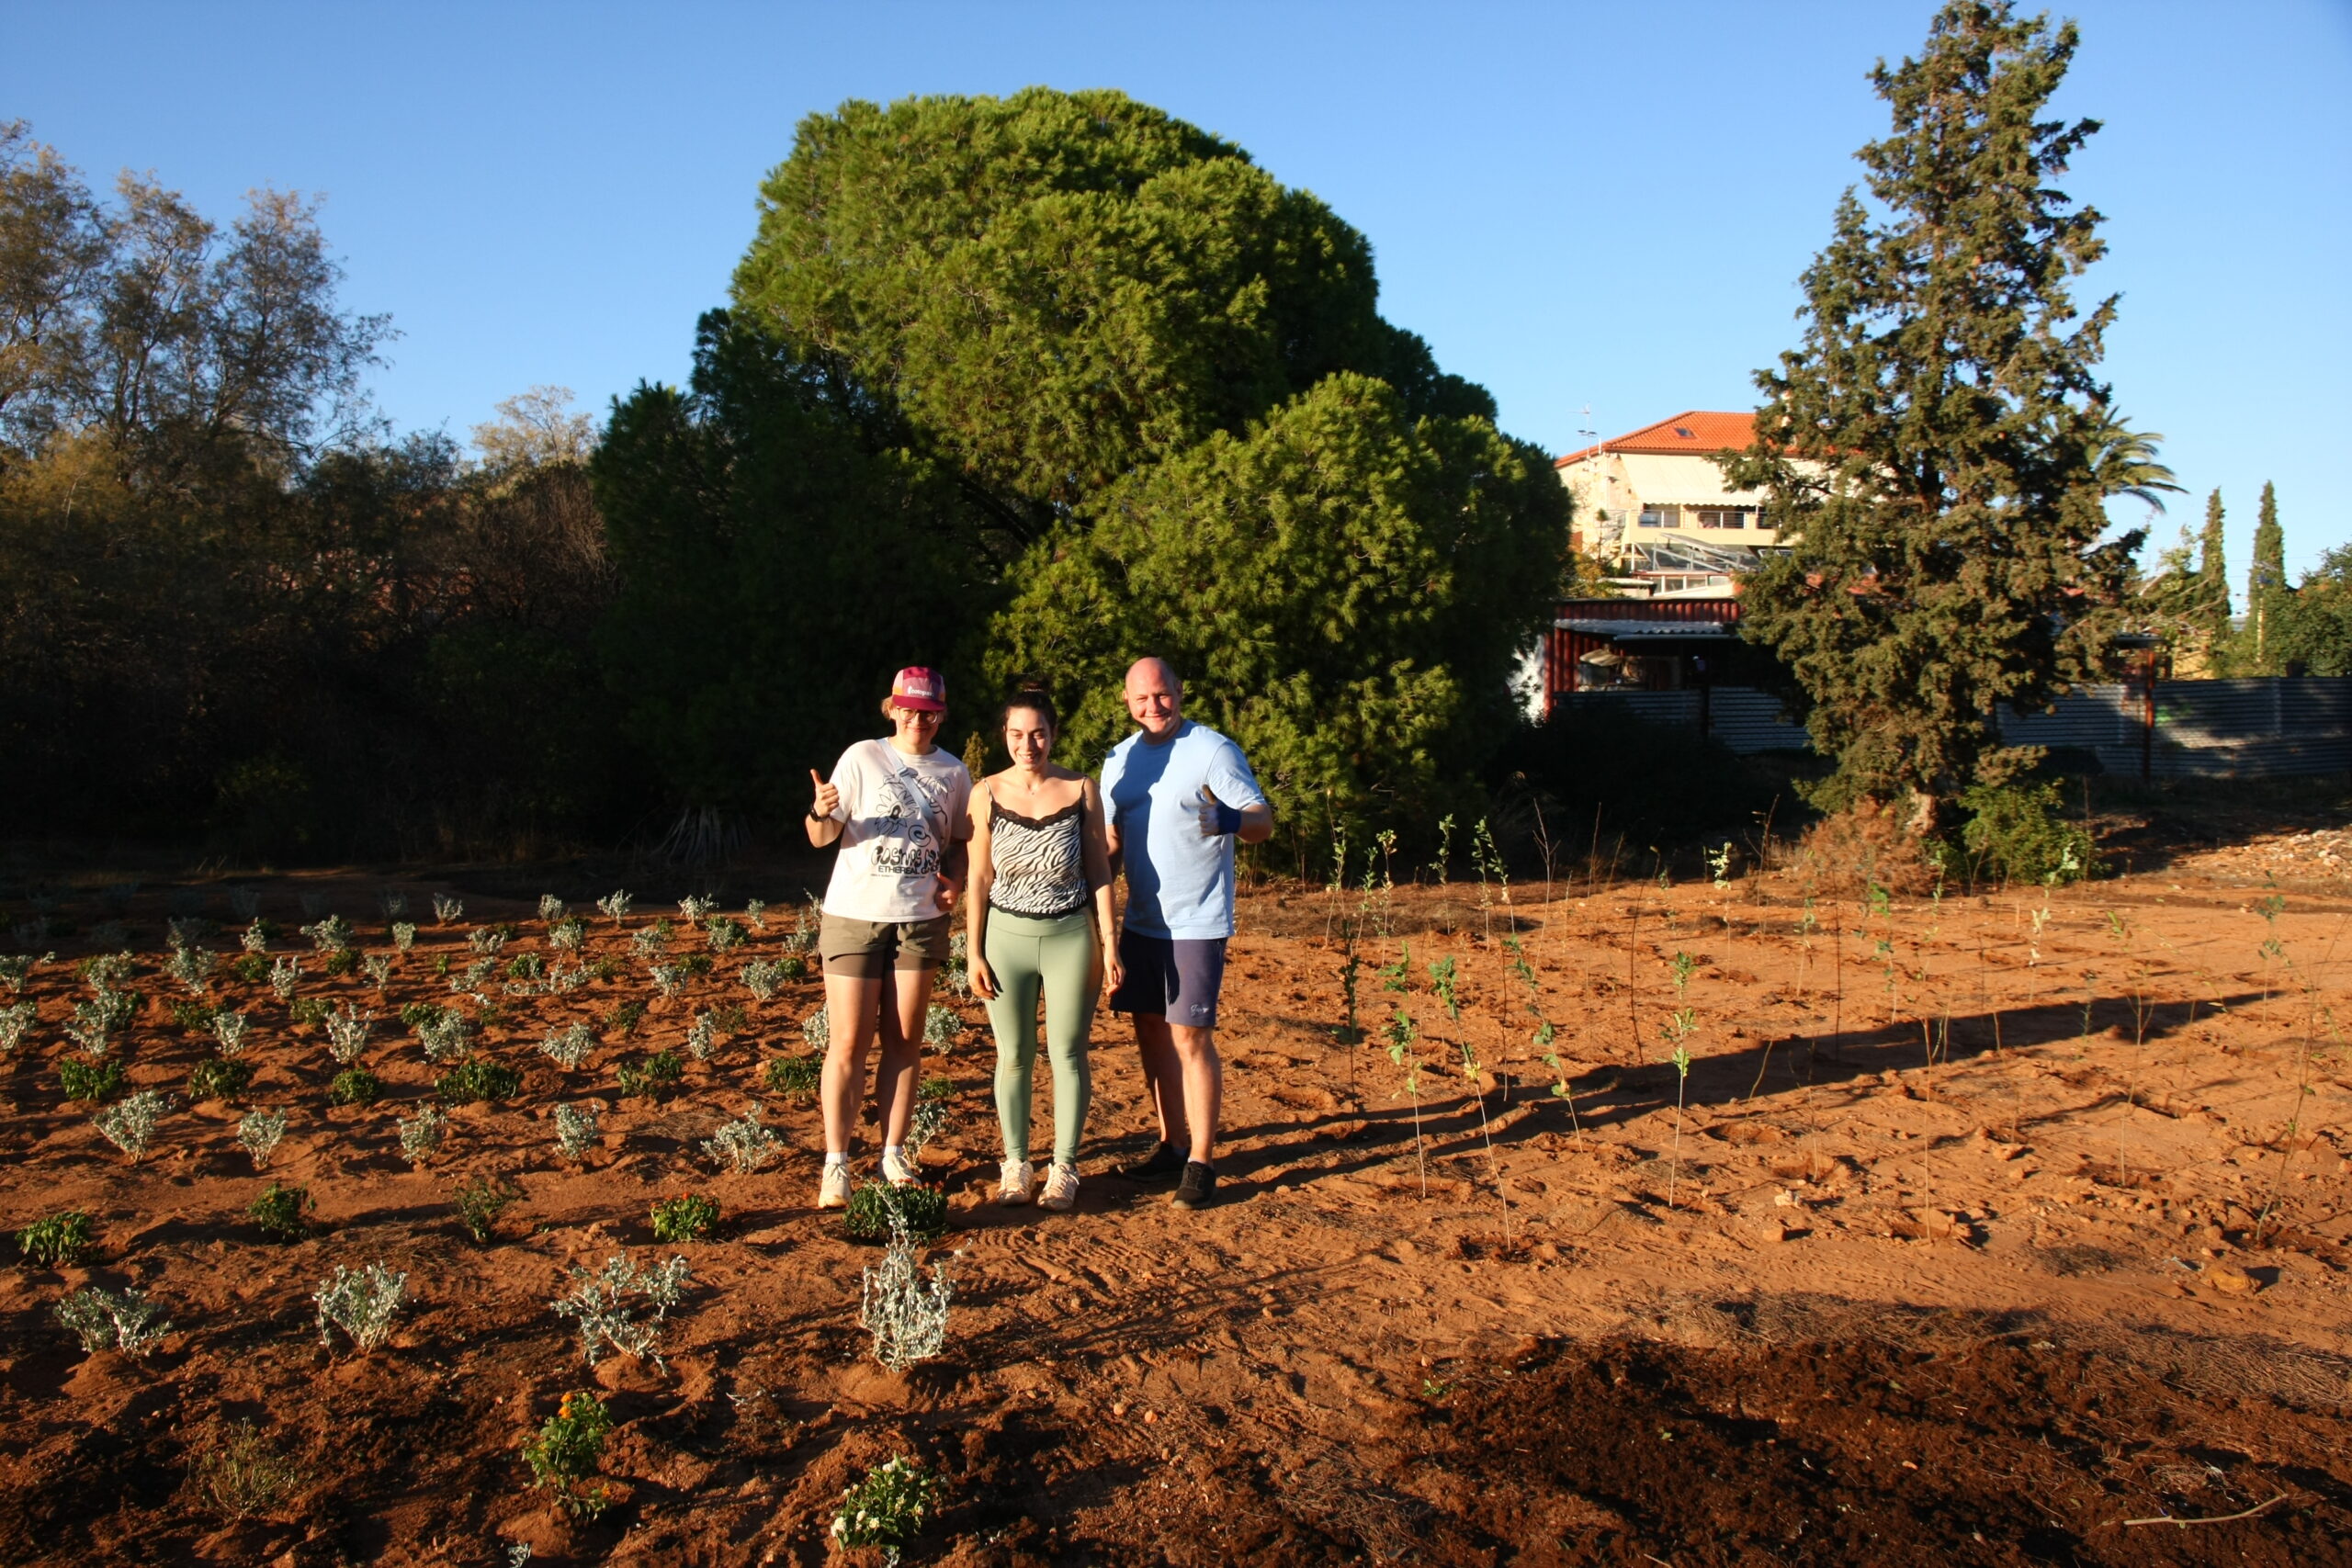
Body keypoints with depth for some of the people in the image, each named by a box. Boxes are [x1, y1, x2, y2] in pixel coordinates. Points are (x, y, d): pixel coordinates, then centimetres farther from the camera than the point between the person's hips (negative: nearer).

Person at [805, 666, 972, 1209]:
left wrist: (953, 881, -5)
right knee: (848, 1044, -2)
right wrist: (822, 813, -26)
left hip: (920, 920, 3)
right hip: (854, 916, -3)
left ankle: (893, 1156, 16)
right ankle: (835, 1164, 4)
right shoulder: (862, 758, -2)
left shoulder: (953, 774, 7)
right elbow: (822, 837, -4)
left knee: (904, 1042, 7)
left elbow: (960, 842, 15)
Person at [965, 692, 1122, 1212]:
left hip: (1070, 936, 0)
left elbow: (1098, 871, 2)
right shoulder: (987, 794, -3)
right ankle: (1016, 1165, 22)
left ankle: (1064, 1170, 16)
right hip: (1006, 936, 1)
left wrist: (1109, 943, -2)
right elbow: (978, 880, 1)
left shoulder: (1082, 791, -3)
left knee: (1068, 1055, 5)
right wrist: (974, 953, -1)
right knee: (1014, 1056, 9)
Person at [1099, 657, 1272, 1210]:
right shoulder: (1119, 761, 10)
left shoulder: (1214, 750, -10)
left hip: (1196, 923, -6)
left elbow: (1264, 820, -14)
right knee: (1152, 1033, 12)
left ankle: (1201, 1161, 4)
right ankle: (1172, 1143, 25)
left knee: (1190, 1039, -5)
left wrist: (1226, 819, -35)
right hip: (1141, 919, 7)